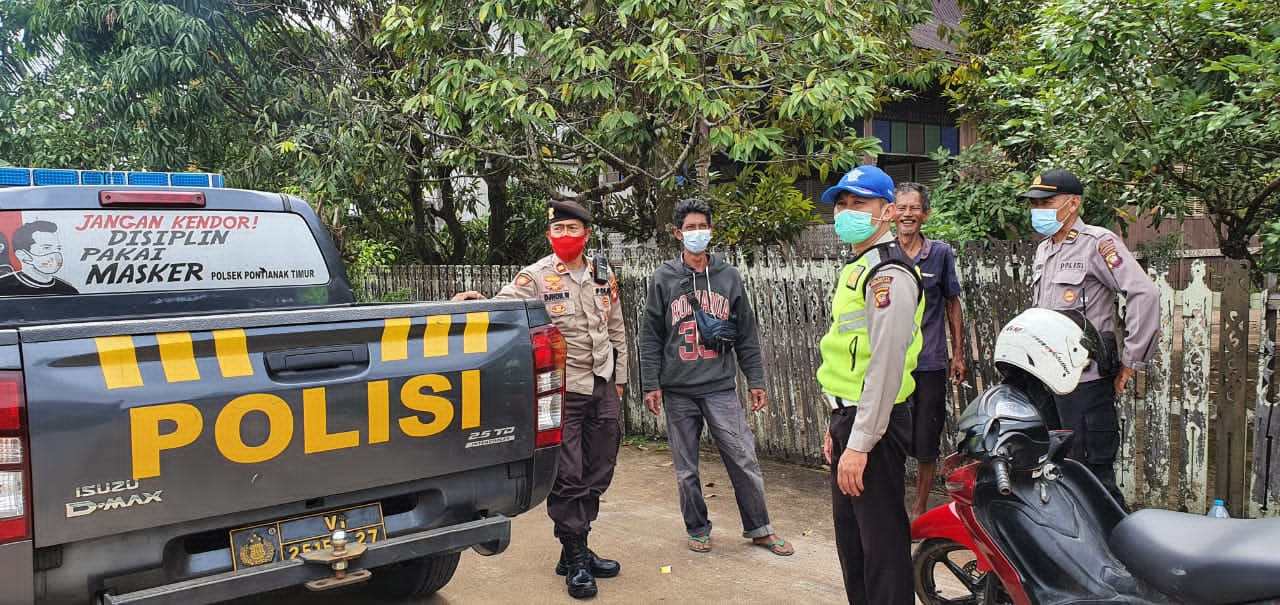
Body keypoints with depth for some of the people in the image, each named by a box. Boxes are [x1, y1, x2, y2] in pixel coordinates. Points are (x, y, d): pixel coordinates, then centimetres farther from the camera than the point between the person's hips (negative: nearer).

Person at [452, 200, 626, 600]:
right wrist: (476, 302, -39)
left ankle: (578, 551, 28)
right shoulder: (535, 278, -5)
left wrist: (618, 379, 15)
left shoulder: (604, 277, 10)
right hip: (562, 391, -5)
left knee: (596, 476, 12)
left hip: (603, 390, 5)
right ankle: (574, 560, 14)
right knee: (567, 478, -2)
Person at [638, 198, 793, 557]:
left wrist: (756, 380, 5)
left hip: (721, 388, 1)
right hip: (678, 391, 0)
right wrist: (650, 385, -3)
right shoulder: (664, 278, 3)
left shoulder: (728, 276, 7)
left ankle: (759, 529, 16)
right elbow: (650, 337, 3)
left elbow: (746, 335, 9)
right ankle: (698, 529, 25)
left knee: (744, 460, 0)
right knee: (686, 469, 8)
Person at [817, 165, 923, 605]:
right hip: (848, 418, 10)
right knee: (850, 538, 19)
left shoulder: (888, 274, -15)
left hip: (872, 424, -10)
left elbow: (885, 367, -22)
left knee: (881, 545, -3)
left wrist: (859, 444, -23)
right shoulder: (858, 269, 17)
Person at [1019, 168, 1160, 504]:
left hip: (1086, 379, -9)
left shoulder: (1097, 243, -9)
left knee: (1093, 470, -7)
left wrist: (1131, 361, -15)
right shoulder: (1043, 250, 18)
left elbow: (1145, 294, -17)